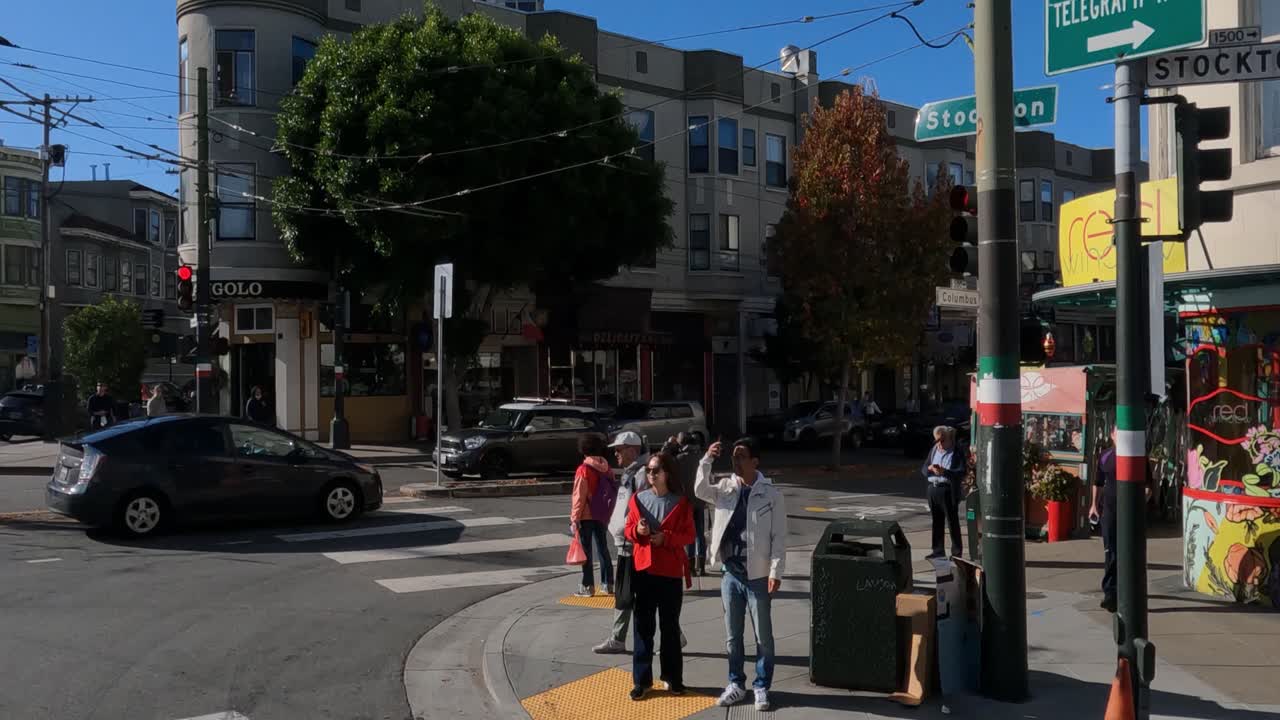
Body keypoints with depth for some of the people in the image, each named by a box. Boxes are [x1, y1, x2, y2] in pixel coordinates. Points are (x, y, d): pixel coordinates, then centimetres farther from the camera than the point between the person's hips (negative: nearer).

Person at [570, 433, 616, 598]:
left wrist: (574, 518, -9)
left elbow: (579, 497, -14)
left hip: (587, 516, -6)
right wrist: (608, 513, 11)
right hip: (603, 515, 6)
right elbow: (611, 491, 5)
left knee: (586, 550, 2)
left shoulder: (584, 470, -15)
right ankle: (608, 583, 19)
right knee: (603, 548, 15)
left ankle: (588, 586, 4)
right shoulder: (607, 468, 3)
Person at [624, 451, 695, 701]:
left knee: (670, 626, 9)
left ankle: (673, 678, 20)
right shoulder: (638, 499, 3)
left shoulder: (681, 502, -4)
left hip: (670, 571, -2)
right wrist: (637, 530, -14)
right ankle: (641, 679, 13)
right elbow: (629, 529, 8)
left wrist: (666, 538, -19)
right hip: (643, 569, 2)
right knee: (643, 626, 6)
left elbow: (689, 535, -4)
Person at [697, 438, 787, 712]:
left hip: (758, 577, -4)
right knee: (733, 636, 14)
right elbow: (701, 490, -12)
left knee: (763, 637, 7)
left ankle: (762, 687, 21)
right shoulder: (726, 488, 4)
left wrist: (776, 572, -13)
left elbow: (779, 536, -8)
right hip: (730, 574, 4)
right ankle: (736, 684, 27)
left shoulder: (771, 494, -8)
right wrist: (707, 460, -19)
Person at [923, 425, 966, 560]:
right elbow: (924, 470, 12)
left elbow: (961, 473, -15)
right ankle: (938, 551, 23)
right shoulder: (934, 450, 11)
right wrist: (930, 468, -10)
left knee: (952, 522, 1)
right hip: (933, 489, 6)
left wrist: (944, 471, -25)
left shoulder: (957, 453, -7)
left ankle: (957, 552, 9)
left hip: (949, 491, -6)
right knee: (937, 522, 13)